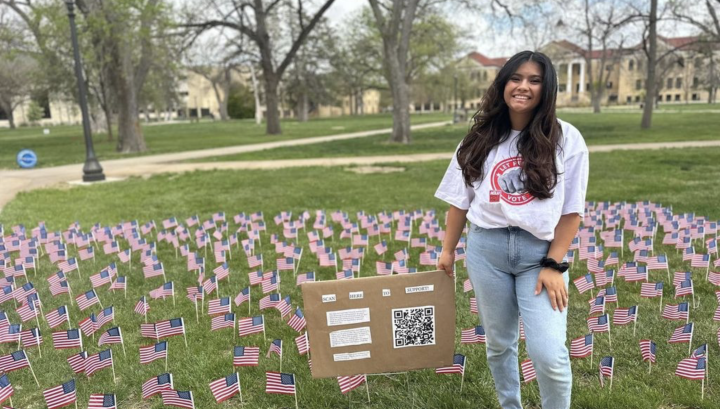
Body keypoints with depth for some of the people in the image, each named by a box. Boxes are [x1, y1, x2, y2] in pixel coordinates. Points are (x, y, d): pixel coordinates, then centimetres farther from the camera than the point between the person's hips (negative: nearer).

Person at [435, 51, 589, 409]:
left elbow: (571, 210, -4)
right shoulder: (480, 138, 3)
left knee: (549, 354, -9)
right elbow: (460, 200, 8)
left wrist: (554, 265, -9)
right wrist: (448, 249, 11)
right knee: (498, 343, 15)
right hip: (486, 248, 3)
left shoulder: (565, 139, -4)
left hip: (540, 251, -2)